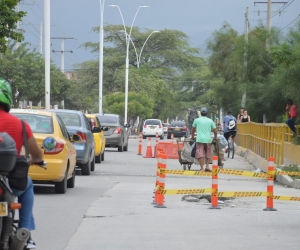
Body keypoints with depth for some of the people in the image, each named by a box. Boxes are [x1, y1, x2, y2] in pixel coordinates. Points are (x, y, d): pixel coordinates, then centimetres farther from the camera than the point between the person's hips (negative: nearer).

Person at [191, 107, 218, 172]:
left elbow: (193, 129, 17)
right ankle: (207, 166, 5)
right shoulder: (210, 121, 7)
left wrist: (192, 137, 34)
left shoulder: (196, 120, 6)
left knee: (200, 154, -4)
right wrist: (215, 137, 27)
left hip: (199, 139, -1)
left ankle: (202, 168, -9)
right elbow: (215, 130, 8)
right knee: (208, 154, 16)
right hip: (208, 139, 1)